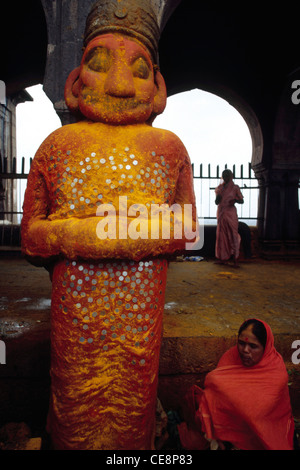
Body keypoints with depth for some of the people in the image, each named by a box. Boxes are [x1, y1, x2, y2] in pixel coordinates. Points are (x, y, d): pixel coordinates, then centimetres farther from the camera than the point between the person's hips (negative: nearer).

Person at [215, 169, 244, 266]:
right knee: (221, 235, 2)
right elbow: (216, 202, 12)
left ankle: (235, 258, -2)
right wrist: (218, 197, -9)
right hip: (221, 213, 3)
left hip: (231, 213, -3)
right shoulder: (219, 188, 11)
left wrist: (235, 200, -17)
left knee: (233, 234, -7)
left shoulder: (235, 188, 3)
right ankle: (223, 257, 8)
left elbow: (242, 201, 4)